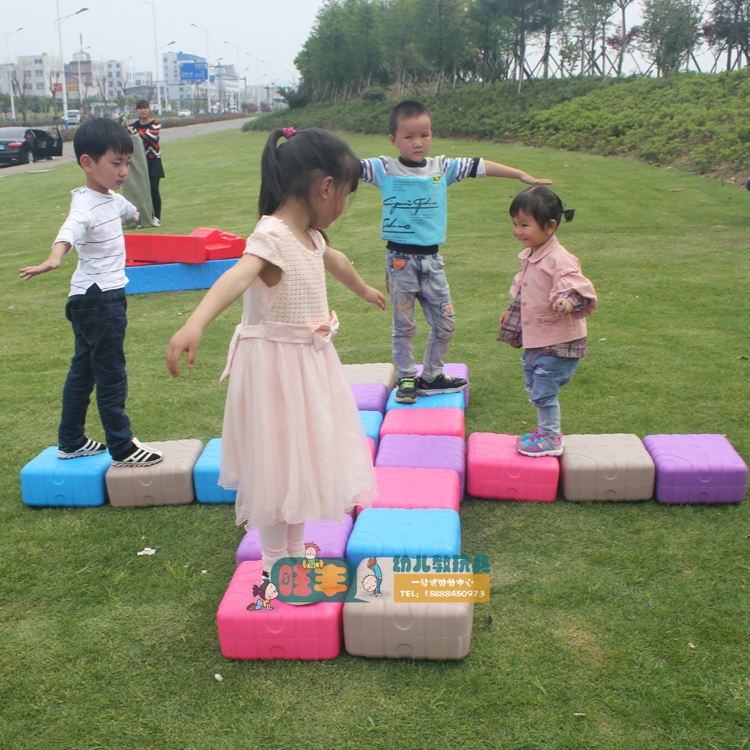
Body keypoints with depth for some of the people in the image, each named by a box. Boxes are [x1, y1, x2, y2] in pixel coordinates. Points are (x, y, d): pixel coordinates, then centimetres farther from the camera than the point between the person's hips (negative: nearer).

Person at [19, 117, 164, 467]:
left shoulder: (112, 198, 10)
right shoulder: (86, 205, -20)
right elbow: (70, 228, -41)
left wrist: (134, 215, 59)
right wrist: (54, 258, -61)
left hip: (107, 297, 10)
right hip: (98, 298, -10)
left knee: (82, 370, 17)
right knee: (111, 376, -1)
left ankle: (71, 442, 29)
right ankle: (122, 449, 9)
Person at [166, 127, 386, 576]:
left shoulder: (309, 235, 8)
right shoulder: (271, 237, -22)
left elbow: (336, 261, 30)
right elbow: (237, 278, -42)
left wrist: (365, 291, 50)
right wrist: (195, 324, -60)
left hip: (311, 361, 10)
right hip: (276, 364, -10)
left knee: (304, 457, 20)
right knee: (277, 463, 3)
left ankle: (295, 550, 38)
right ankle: (275, 564, 21)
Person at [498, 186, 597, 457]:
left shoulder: (559, 259, -22)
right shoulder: (530, 255, 7)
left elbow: (578, 285, -27)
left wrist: (568, 300, -47)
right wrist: (512, 312, 29)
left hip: (557, 342, -9)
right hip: (534, 339, 9)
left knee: (544, 391, -3)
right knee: (534, 387, 19)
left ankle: (551, 440, 14)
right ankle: (546, 429, 37)